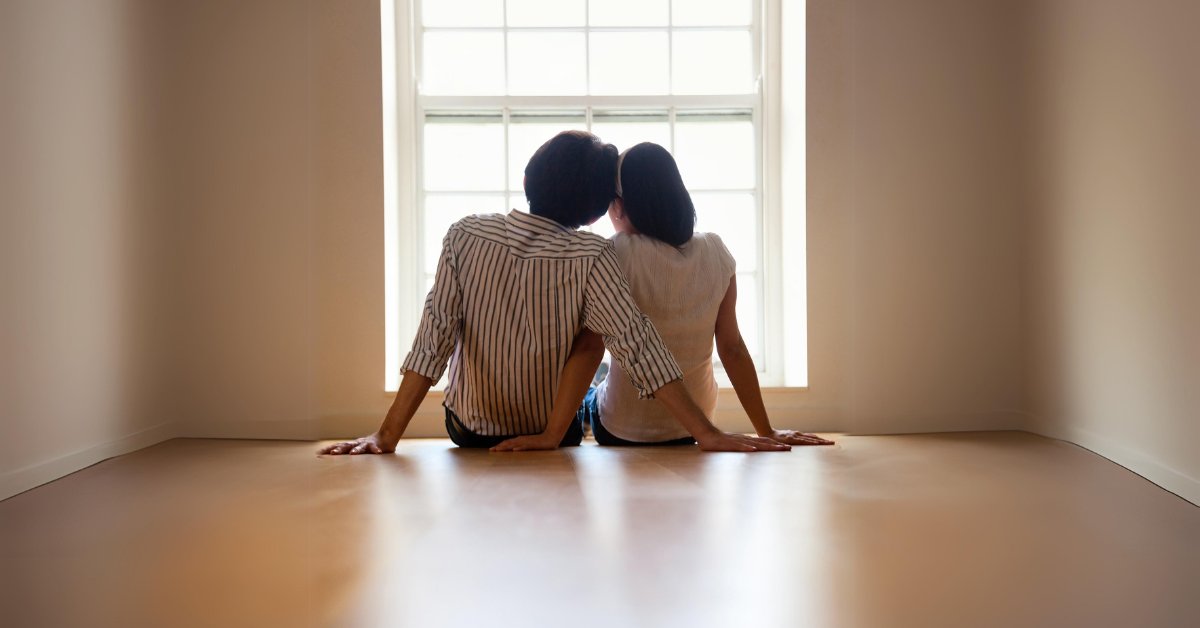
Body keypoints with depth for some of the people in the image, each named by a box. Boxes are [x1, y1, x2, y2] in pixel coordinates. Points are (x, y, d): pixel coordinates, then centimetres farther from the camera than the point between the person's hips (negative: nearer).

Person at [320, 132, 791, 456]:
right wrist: (707, 434, -24)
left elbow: (434, 338, -22)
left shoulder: (465, 236, -18)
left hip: (469, 431, 1)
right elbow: (638, 349, -27)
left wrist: (387, 436, -21)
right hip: (553, 438, -1)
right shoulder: (591, 258, -23)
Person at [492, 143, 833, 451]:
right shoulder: (716, 253, -10)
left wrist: (551, 434, -23)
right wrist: (767, 432, -2)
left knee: (588, 398, 31)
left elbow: (589, 348, -26)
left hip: (621, 429, -3)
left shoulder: (617, 254, -21)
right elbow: (732, 348, -9)